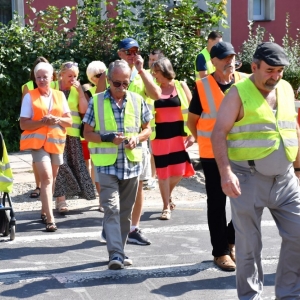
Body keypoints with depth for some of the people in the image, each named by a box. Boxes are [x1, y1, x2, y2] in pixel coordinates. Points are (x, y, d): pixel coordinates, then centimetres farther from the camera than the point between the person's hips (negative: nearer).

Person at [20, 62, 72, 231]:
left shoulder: (60, 95, 8)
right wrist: (42, 122, -21)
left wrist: (58, 120, -14)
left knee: (52, 178, 13)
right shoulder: (30, 96, -2)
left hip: (56, 142, 5)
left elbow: (69, 121, 6)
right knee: (46, 177, -16)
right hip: (38, 142, -4)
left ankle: (45, 212, 29)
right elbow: (23, 124, -7)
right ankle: (50, 219, -19)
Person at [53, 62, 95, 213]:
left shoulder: (77, 90, 7)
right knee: (59, 164, -8)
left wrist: (80, 91, -8)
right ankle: (61, 198, -5)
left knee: (75, 164, 5)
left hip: (73, 132, 3)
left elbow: (84, 109, -3)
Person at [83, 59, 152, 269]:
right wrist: (108, 138, -17)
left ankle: (119, 250, 21)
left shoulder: (137, 101, 4)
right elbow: (88, 134, 1)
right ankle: (115, 253, -13)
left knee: (126, 211, 10)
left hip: (132, 164, 3)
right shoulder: (96, 101, -2)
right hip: (107, 165, -3)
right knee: (111, 208, -11)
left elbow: (148, 129, 12)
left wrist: (137, 138, -10)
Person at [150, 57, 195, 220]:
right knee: (163, 171, 3)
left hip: (179, 134, 0)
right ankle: (166, 206, 15)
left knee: (179, 171, 5)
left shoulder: (181, 86, 0)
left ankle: (168, 195, 35)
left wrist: (192, 134, -5)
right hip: (160, 136, 0)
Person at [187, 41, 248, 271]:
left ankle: (231, 240, 29)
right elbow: (192, 120, 4)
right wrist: (202, 140, 0)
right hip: (213, 154, -3)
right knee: (217, 204, 5)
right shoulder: (203, 87, -6)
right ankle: (220, 251, 15)